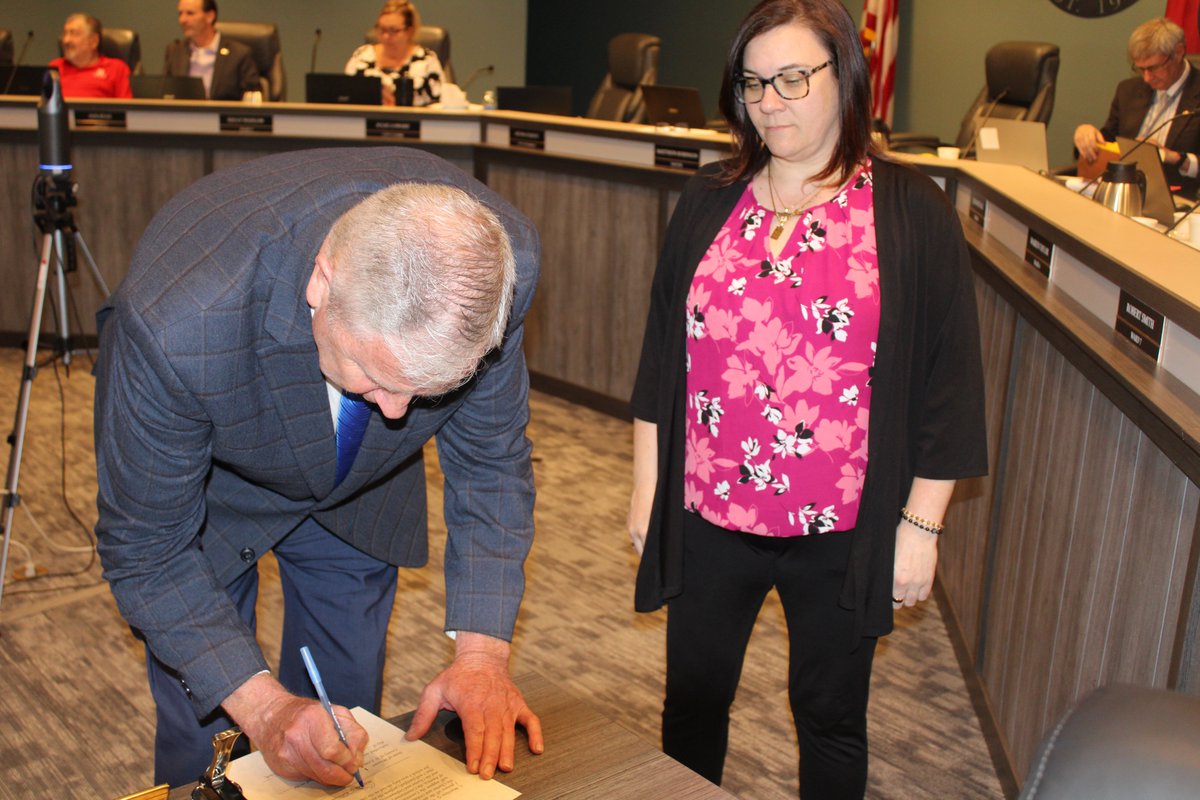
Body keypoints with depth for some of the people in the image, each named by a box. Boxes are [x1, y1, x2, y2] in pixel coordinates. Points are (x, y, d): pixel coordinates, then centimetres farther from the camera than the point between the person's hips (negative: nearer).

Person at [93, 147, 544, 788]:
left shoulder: (498, 263, -33)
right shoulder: (178, 320, -42)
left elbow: (489, 460, -15)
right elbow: (146, 549, -26)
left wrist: (482, 652, -22)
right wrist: (263, 708, -35)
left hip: (360, 490, 3)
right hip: (210, 485, -2)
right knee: (206, 742, 6)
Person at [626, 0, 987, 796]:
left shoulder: (912, 213, -7)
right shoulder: (710, 201, 3)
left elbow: (946, 380, -5)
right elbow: (663, 351, 7)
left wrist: (921, 523, -6)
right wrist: (648, 484, 7)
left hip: (840, 533, -2)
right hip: (709, 516, 3)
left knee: (830, 716, 15)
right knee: (692, 701, 16)